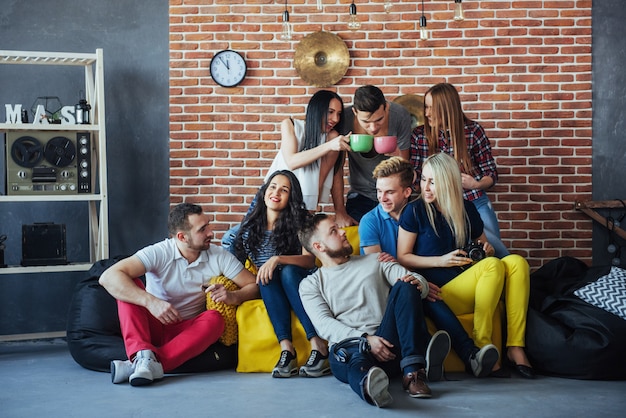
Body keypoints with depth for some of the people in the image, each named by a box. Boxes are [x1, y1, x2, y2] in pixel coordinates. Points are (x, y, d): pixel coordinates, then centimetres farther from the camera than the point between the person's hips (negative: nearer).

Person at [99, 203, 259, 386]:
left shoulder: (220, 257, -6)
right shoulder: (159, 253, -16)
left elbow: (254, 286, -5)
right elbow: (108, 277, -27)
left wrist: (233, 296, -28)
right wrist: (151, 301, -40)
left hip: (188, 331, 2)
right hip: (151, 327, -2)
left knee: (215, 319, -30)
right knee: (128, 286, -24)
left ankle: (138, 365, -40)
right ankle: (143, 354, -42)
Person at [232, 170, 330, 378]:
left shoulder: (300, 221, -3)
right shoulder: (250, 225, 7)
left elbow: (310, 260, -15)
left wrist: (277, 259, -30)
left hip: (295, 284, -2)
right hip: (268, 292, 2)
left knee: (288, 271, -33)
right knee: (267, 276, -30)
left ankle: (318, 346, -39)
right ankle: (286, 348, -42)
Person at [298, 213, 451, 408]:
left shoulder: (374, 261, 25)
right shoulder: (311, 284, 17)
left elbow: (418, 281, 15)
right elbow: (324, 325, 0)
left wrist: (417, 283, -13)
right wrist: (365, 340, -16)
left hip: (390, 342, 3)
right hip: (349, 344, -3)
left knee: (405, 287, -20)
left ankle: (412, 371, -35)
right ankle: (369, 383, -76)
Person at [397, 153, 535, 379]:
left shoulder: (467, 209, 13)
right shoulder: (414, 211, 0)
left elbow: (483, 244, 27)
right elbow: (403, 258, -2)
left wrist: (486, 250, 2)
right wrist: (441, 260, -12)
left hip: (469, 286, 5)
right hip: (441, 292, -5)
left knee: (516, 262, -21)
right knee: (493, 266, -29)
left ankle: (515, 346, -27)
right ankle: (482, 347, -26)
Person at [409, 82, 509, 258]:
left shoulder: (473, 130, -2)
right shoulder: (419, 135, -1)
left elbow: (491, 173, 2)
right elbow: (414, 175, 1)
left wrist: (476, 184, -17)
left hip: (476, 203, 1)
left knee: (500, 254, -1)